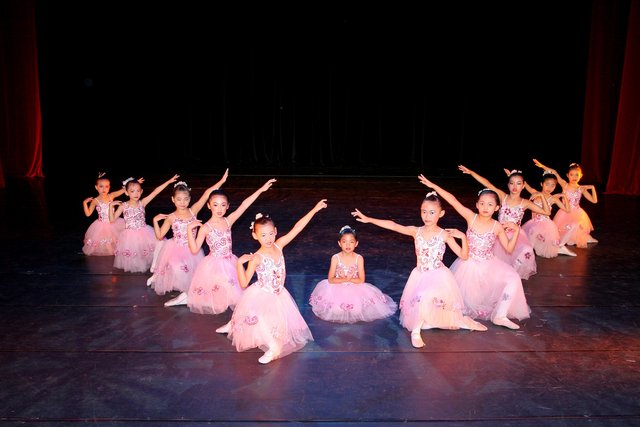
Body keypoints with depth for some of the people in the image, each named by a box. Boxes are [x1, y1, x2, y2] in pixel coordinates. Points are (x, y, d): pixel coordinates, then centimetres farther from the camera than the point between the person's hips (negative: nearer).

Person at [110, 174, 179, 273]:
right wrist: (111, 206, -18)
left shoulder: (142, 203, -5)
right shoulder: (123, 205, -7)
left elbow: (155, 192, -13)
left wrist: (169, 181, -21)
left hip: (144, 233, 1)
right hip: (130, 235, -1)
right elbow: (112, 219, -6)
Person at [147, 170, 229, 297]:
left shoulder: (193, 211, -5)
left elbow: (206, 195, -15)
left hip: (191, 250, 2)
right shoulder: (171, 217, -6)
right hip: (175, 251, -2)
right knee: (178, 271, -17)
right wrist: (155, 221, -14)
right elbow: (159, 236, -2)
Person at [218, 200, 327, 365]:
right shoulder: (256, 258, -22)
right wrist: (239, 263, -35)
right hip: (261, 296, -5)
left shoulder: (278, 245, -10)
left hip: (278, 295, 5)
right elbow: (244, 283, -22)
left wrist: (315, 209, -14)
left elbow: (297, 228, -12)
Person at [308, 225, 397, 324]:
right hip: (337, 289, 0)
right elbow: (331, 280, -11)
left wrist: (349, 279, -20)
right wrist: (346, 279, -23)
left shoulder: (359, 258, -8)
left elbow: (361, 280, -8)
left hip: (355, 290, 0)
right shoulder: (335, 258, -10)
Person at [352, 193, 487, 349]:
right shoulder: (416, 231, -3)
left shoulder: (444, 234, -7)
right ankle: (415, 332, -1)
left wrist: (463, 237, -20)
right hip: (420, 276, 1)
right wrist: (368, 219, -17)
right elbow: (393, 226, -10)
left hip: (438, 277, -1)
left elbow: (463, 256, -5)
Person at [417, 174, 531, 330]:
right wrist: (433, 185, -24)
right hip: (468, 265, -1)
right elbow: (453, 200, -18)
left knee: (513, 279, -19)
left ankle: (500, 316, -12)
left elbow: (509, 248, 0)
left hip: (488, 265, 1)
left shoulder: (498, 227, -6)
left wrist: (516, 231, -13)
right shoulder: (470, 217, -11)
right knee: (464, 298, -3)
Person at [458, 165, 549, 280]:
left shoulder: (525, 203, -1)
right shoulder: (503, 197, -2)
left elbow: (547, 212, -2)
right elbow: (487, 184, -11)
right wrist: (470, 172, -17)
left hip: (516, 234, -1)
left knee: (526, 251, -28)